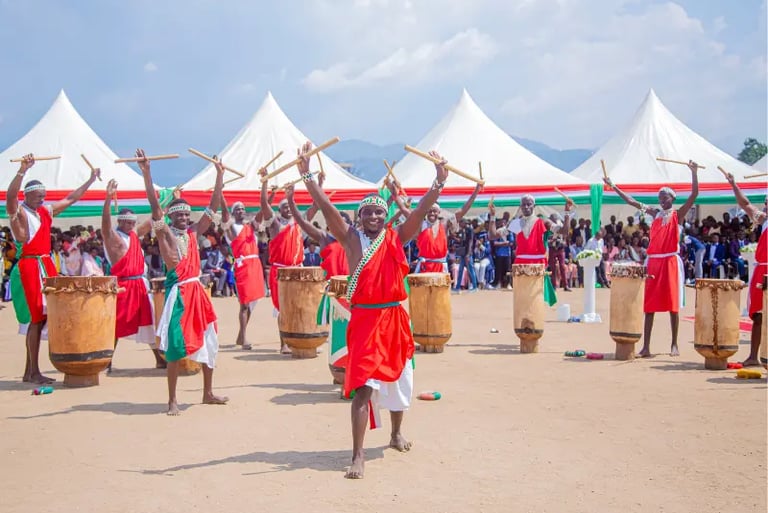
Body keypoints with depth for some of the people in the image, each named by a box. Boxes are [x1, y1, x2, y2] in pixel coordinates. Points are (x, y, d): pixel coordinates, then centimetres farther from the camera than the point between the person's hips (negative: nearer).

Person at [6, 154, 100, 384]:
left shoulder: (46, 211, 15)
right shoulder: (17, 211, -6)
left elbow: (70, 198, 26)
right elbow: (10, 195, -27)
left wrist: (91, 180, 29)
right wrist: (23, 169, -37)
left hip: (46, 267, 8)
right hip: (28, 268, -8)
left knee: (40, 318, 8)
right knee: (35, 318, -9)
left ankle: (29, 371, 15)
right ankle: (34, 372, -5)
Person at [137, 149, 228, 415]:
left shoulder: (194, 233, 13)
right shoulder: (164, 233, -2)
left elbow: (213, 206, 13)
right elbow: (154, 206, -15)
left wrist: (220, 176, 10)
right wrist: (146, 174, -25)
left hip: (197, 290, 6)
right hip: (177, 291, -6)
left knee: (207, 341, 10)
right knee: (175, 345, -5)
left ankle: (208, 393, 23)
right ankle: (172, 400, 3)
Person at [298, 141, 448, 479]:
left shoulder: (397, 238, 5)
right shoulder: (351, 239, -1)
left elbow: (420, 211, -4)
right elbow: (326, 208, -8)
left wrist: (439, 182, -15)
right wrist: (306, 175, -15)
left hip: (394, 317, 4)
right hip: (364, 318, -4)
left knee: (398, 378, 18)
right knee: (364, 384, -11)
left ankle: (397, 434, 42)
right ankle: (358, 455, -10)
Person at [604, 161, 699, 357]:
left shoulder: (678, 214, 3)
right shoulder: (654, 213, 13)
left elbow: (694, 195, -9)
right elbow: (632, 202, 13)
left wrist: (693, 172, -18)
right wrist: (613, 186, 11)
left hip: (671, 262, -4)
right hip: (653, 261, 4)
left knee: (673, 304, -1)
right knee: (649, 305, 2)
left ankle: (674, 345, 7)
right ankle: (646, 347, 3)